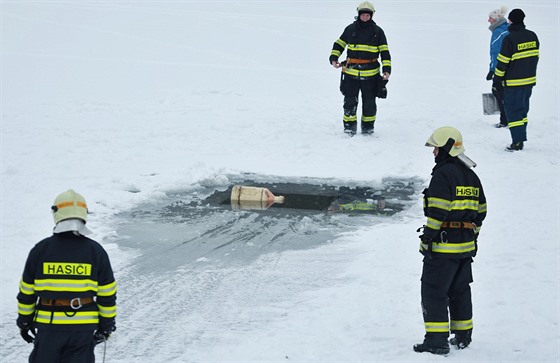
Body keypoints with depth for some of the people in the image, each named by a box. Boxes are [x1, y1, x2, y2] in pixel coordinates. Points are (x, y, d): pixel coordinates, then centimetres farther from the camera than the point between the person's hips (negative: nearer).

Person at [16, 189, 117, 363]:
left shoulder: (40, 250, -1)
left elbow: (26, 291, 3)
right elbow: (107, 294, 1)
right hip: (84, 326, 0)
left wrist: (24, 320, 14)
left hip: (48, 324, 0)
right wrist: (107, 324, 11)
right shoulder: (96, 251, -1)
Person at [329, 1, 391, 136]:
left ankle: (368, 127, 19)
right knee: (350, 101, 1)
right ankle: (349, 126, 11)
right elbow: (339, 44, 16)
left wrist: (387, 69, -8)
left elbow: (385, 51, 3)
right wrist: (333, 58, 1)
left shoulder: (377, 31, 3)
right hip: (351, 72, 0)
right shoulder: (350, 29, 6)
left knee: (369, 103, 5)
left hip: (370, 73, 0)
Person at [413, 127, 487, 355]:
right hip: (466, 246, 9)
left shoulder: (443, 174, -14)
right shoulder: (471, 176, 14)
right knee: (460, 290, 18)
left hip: (444, 245, -9)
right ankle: (462, 336, 24)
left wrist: (426, 238, -15)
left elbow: (438, 212, -20)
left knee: (433, 292, -4)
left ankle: (437, 340, -7)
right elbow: (481, 210, 18)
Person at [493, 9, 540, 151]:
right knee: (522, 110, 15)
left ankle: (517, 141, -7)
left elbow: (503, 62, -14)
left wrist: (497, 80, -4)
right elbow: (535, 57, 12)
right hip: (530, 80, 7)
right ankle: (521, 141, 17)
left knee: (513, 111, -1)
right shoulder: (532, 36, 4)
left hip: (514, 83, -6)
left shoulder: (509, 39, -17)